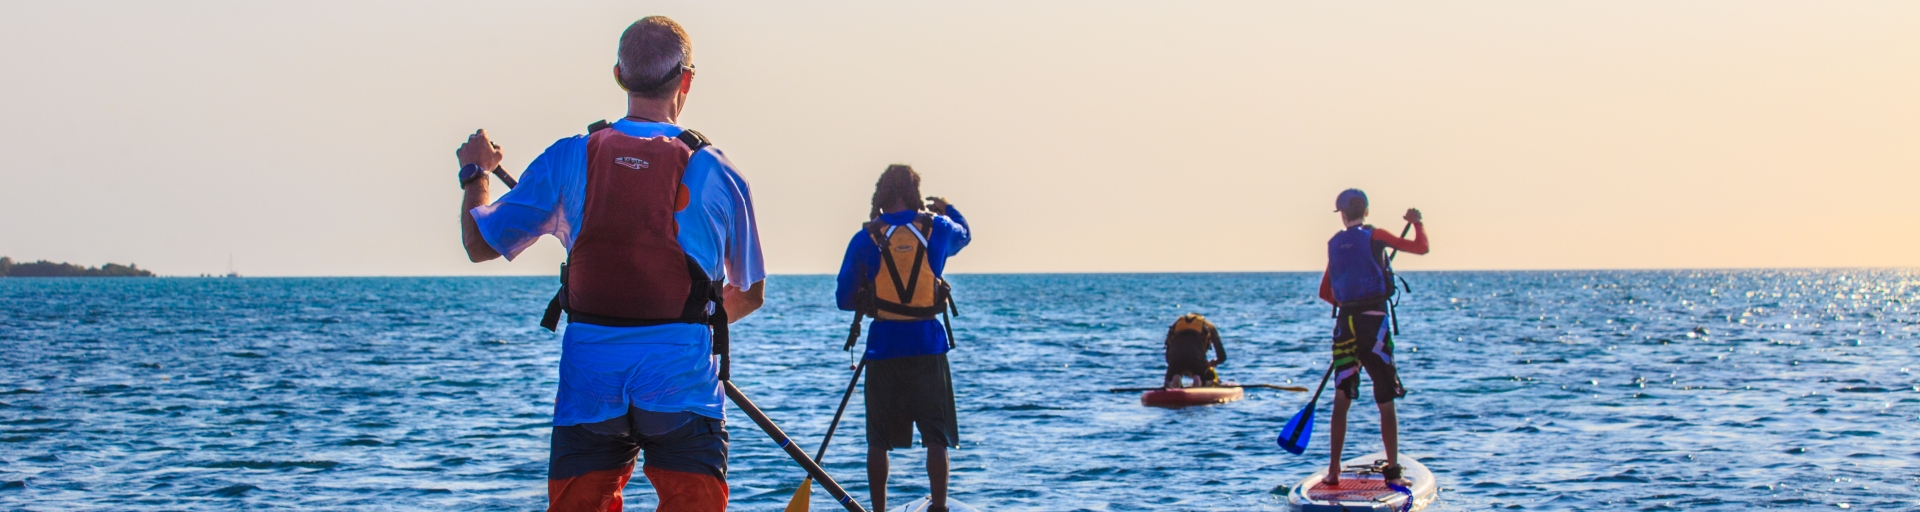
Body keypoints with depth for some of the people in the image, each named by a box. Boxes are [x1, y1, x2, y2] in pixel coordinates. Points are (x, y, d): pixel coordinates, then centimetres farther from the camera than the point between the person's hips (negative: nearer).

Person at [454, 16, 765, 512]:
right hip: (682, 382, -2)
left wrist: (474, 173, 31)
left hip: (589, 384, 2)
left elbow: (479, 243, 12)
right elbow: (751, 294, 12)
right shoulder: (714, 171, 0)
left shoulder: (567, 159, 2)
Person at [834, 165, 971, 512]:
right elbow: (964, 233, 28)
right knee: (936, 435, 6)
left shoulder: (865, 238, -1)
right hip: (928, 345, 0)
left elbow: (844, 299, 4)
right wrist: (946, 208, 46)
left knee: (879, 439, 7)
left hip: (883, 346, 0)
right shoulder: (937, 228, 2)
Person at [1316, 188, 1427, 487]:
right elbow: (1420, 248, -4)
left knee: (1341, 399, 8)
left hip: (1345, 324, 3)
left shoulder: (1334, 245, 12)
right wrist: (1417, 223, 15)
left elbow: (1325, 293, 20)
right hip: (1373, 322, -3)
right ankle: (1393, 470, 2)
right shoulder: (1374, 236, -1)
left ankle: (1334, 470, 3)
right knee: (1386, 403, 3)